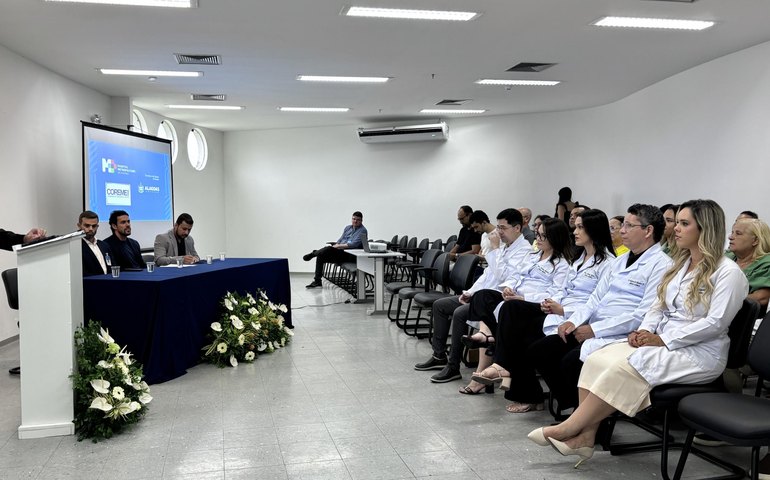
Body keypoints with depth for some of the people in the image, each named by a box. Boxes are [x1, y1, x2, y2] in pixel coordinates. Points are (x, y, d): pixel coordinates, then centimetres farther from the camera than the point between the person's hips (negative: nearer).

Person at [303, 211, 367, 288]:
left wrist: (339, 246, -15)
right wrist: (336, 245, -3)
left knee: (328, 249, -26)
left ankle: (314, 253, 6)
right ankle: (317, 281, -1)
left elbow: (354, 244, -18)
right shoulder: (348, 228, 18)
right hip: (340, 252, 8)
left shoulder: (362, 230, -7)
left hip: (349, 254, -8)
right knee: (320, 256, -7)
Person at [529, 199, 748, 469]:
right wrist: (645, 330, -4)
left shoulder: (728, 272, -7)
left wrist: (664, 340, -19)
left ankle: (569, 428, -21)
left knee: (623, 368, -30)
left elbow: (716, 323, -16)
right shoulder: (680, 264, 17)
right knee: (597, 360, -18)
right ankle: (585, 436, -23)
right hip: (661, 342, 8)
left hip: (699, 353, -7)